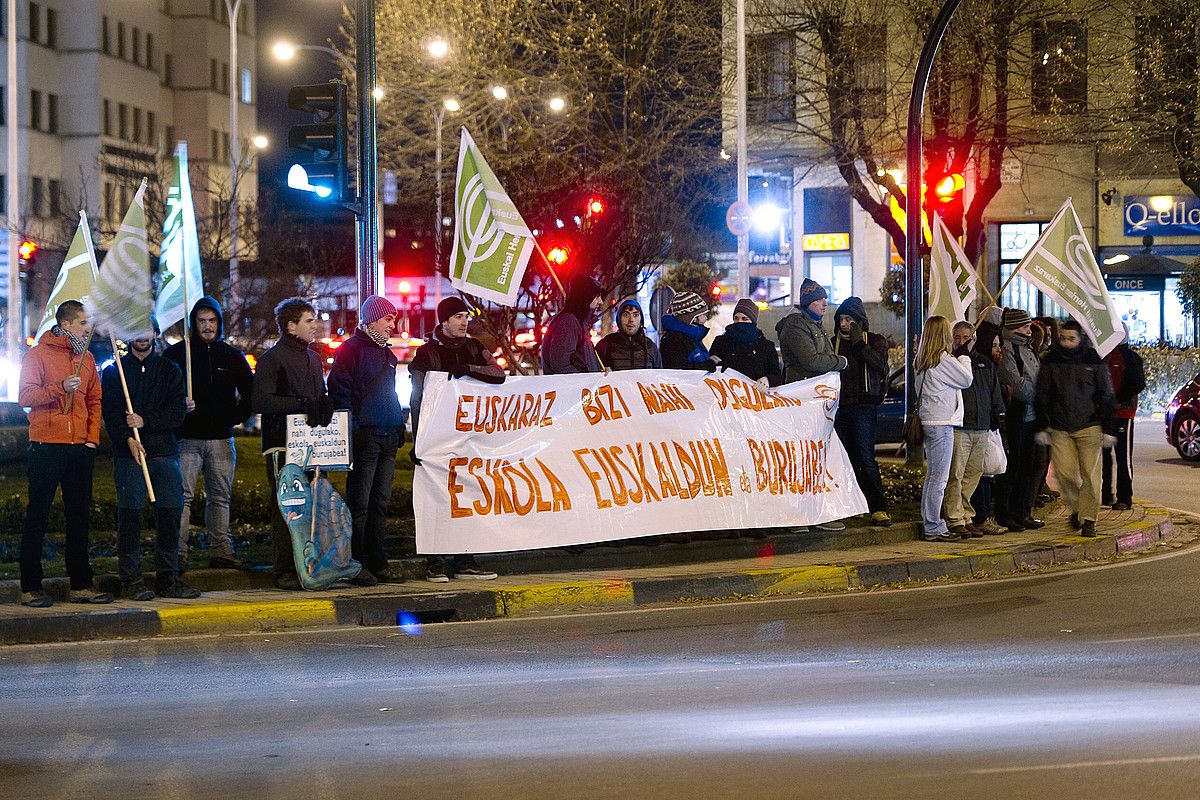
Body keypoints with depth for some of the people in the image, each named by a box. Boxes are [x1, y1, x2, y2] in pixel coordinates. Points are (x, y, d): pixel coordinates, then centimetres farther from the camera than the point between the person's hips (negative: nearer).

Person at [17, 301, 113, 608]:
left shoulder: (87, 358, 15)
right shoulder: (38, 354, -2)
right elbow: (25, 396, -9)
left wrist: (93, 436, 4)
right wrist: (60, 387, -22)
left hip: (81, 447, 6)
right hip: (47, 445, -6)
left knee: (79, 516, 8)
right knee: (38, 516, -1)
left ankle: (81, 584, 13)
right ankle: (31, 587, 2)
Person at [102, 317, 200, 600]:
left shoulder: (169, 369, 14)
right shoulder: (114, 370, 10)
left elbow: (178, 411, 3)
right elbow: (110, 411, -2)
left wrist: (145, 422, -10)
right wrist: (128, 439, -17)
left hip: (165, 452, 2)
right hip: (128, 452, -2)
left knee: (171, 512, 0)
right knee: (130, 514, -5)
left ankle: (168, 579, 7)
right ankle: (131, 579, -2)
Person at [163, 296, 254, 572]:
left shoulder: (232, 356, 11)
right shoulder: (176, 353, 2)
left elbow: (249, 391, 18)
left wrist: (238, 416, 6)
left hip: (221, 439, 4)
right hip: (187, 439, -3)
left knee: (220, 497, 9)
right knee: (182, 497, -7)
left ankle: (221, 552, 14)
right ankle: (177, 555, -7)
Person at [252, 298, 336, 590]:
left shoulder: (312, 358, 20)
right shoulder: (272, 358, -5)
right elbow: (260, 401, -16)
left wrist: (325, 405, 1)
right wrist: (299, 403, -22)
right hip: (282, 445, -7)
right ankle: (284, 571, -3)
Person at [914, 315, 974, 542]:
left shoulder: (922, 361, 12)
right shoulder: (944, 359, -13)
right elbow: (967, 379, -6)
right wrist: (964, 359, 11)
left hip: (928, 421, 9)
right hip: (941, 421, -9)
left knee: (932, 475, 14)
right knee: (939, 478, -6)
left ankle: (929, 525, 17)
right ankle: (933, 528, -5)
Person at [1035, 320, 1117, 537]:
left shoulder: (1094, 361, -1)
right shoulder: (1050, 362, 4)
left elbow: (1106, 397, 3)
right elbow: (1042, 396, 8)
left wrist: (1108, 430, -2)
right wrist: (1041, 428, 2)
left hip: (1089, 427, -2)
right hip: (1059, 428, 2)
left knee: (1089, 474, -4)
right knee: (1064, 472, -4)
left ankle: (1088, 519, 4)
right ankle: (1076, 508, 21)